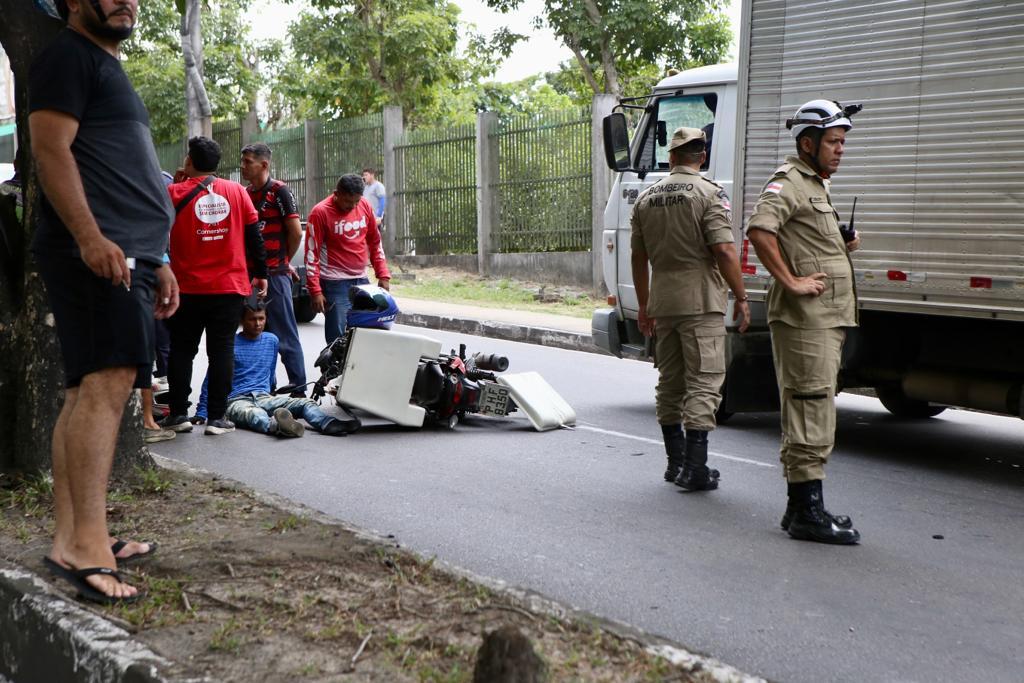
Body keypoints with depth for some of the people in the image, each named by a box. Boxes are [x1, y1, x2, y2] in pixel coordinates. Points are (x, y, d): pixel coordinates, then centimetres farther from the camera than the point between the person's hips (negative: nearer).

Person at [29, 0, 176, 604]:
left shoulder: (111, 69, 30)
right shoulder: (70, 54, 1)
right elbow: (51, 147, -12)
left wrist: (156, 260, 27)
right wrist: (90, 236, -23)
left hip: (125, 255, 10)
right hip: (94, 251, -10)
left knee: (91, 390, 6)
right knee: (107, 382, -19)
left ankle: (73, 540, 8)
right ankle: (86, 544, -22)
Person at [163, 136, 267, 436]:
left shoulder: (175, 193, -6)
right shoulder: (237, 191, 2)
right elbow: (254, 235, 4)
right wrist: (261, 273, 12)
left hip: (188, 288, -1)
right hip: (230, 287, 1)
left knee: (182, 350, 11)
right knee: (222, 350, 5)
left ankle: (178, 414, 12)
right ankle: (217, 417, 4)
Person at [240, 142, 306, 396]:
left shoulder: (279, 191, -8)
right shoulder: (245, 194, 13)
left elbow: (296, 232, -11)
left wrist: (283, 261, 1)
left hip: (274, 275, -8)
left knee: (285, 337, -4)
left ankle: (298, 390, 0)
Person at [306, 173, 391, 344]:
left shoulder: (365, 206, 5)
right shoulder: (320, 212, -9)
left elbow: (375, 242, 15)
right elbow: (311, 253, -9)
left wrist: (383, 275, 8)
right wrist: (315, 291, -13)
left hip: (361, 280, 6)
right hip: (335, 284, -6)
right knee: (338, 338, -10)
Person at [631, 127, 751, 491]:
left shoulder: (646, 197, 10)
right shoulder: (709, 193, -8)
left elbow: (638, 256, 14)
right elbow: (724, 251, -16)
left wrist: (644, 306, 21)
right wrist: (741, 297, -7)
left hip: (662, 300, 6)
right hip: (701, 300, -6)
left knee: (670, 380, 15)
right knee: (704, 381, -2)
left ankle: (676, 461, 23)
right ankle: (694, 467, -6)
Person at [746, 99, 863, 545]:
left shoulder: (816, 185, 23)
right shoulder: (789, 181, -9)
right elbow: (759, 229, -27)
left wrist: (844, 244, 13)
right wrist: (791, 282, -25)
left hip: (827, 320, 10)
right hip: (804, 319, -10)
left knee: (805, 416, 14)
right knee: (812, 417, -9)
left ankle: (800, 507, 21)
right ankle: (808, 513, -4)